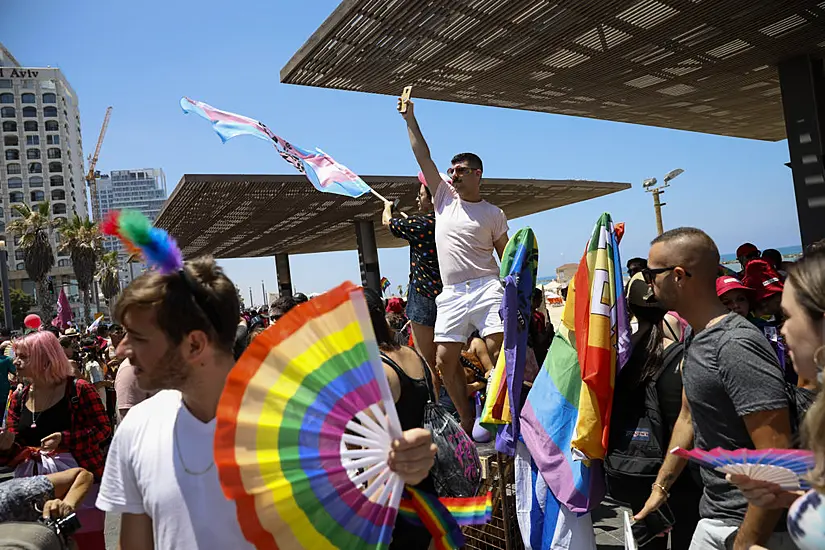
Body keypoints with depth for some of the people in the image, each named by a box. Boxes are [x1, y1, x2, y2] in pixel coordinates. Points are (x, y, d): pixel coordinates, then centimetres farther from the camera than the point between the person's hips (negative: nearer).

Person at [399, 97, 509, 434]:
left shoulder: (493, 214, 7)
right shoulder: (445, 198, 13)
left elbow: (507, 257, 10)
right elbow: (423, 157, 10)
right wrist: (409, 118, 8)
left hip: (486, 287, -3)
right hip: (452, 293, 3)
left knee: (498, 350, -14)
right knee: (444, 359, 0)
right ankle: (468, 420, 14)